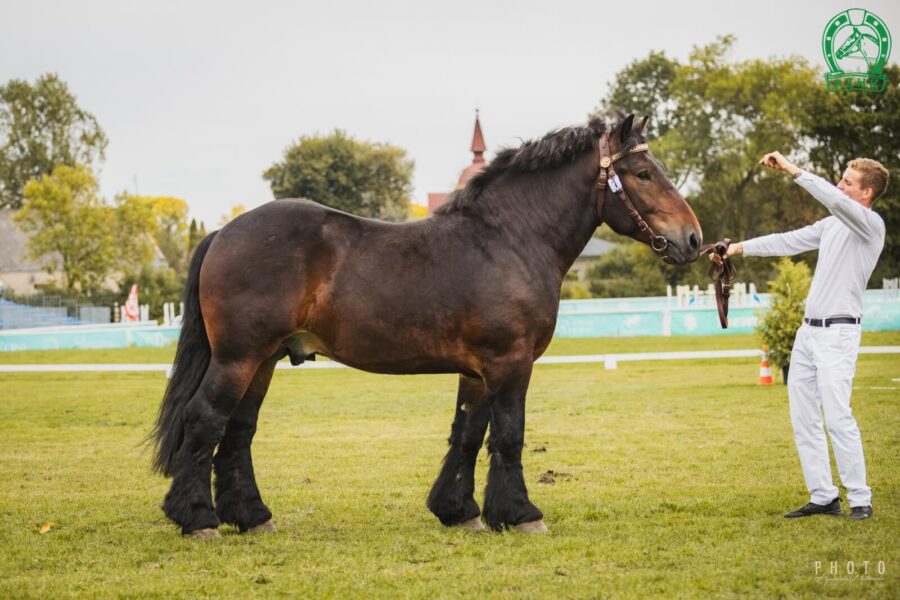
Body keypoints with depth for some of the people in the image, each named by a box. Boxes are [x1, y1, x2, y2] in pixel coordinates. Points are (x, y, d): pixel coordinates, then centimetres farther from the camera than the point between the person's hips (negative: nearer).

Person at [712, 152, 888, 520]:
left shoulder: (870, 225, -9)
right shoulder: (833, 224, 16)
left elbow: (835, 199, -27)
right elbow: (790, 242, 21)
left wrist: (793, 171, -27)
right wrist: (739, 248, 17)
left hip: (837, 333, -9)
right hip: (808, 331, 9)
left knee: (837, 417, -15)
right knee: (803, 418, 7)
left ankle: (860, 500, -8)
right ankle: (823, 497, 11)